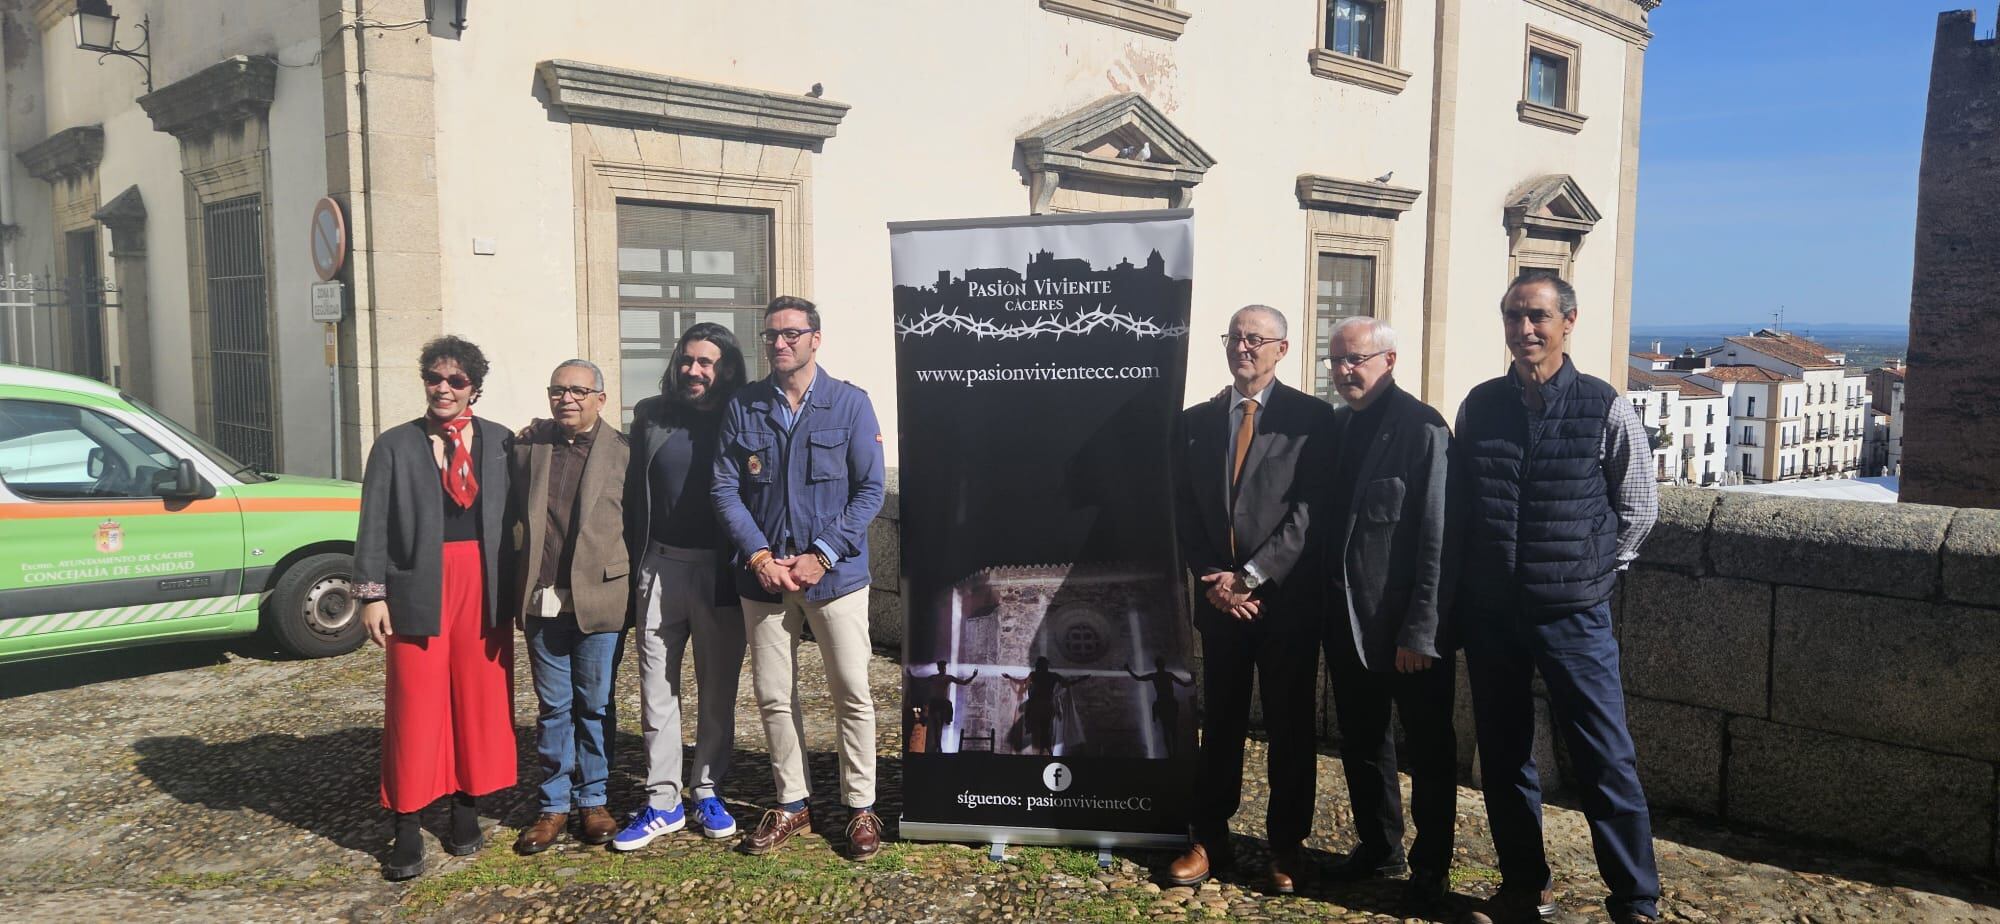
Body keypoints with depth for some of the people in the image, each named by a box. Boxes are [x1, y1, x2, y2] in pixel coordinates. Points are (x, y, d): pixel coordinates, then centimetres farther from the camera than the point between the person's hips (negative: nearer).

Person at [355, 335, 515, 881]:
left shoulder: (500, 442, 6)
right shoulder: (394, 445, 4)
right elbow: (374, 525, 2)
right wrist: (372, 592, -5)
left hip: (484, 585, 1)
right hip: (418, 586, -1)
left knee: (481, 699, 7)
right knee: (416, 705, 1)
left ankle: (467, 807, 22)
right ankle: (407, 830, 10)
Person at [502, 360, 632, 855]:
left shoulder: (622, 450, -2)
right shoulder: (528, 443, 8)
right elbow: (512, 512, 11)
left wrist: (633, 586, -9)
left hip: (600, 598, -2)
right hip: (543, 599, 3)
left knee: (596, 704, 9)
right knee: (553, 707, 11)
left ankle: (594, 802, 22)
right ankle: (554, 807, 21)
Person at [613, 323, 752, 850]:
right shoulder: (650, 416, 7)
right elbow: (632, 494, 8)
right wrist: (634, 565, 4)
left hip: (721, 571, -2)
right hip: (661, 567, 2)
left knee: (718, 687, 8)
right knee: (657, 688, 5)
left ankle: (708, 792, 21)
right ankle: (663, 802, 14)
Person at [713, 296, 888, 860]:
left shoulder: (849, 404, -1)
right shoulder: (742, 408, 6)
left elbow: (869, 490, -4)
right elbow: (726, 489, 2)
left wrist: (821, 556, -12)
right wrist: (759, 556, -11)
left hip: (835, 574, -2)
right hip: (764, 574, 3)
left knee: (852, 693, 0)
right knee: (772, 696, 9)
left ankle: (861, 807, 14)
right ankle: (791, 803, 24)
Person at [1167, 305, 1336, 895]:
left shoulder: (1311, 417, -2)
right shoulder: (1195, 421, 10)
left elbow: (1310, 510, -9)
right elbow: (1186, 513, 8)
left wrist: (1252, 576, -14)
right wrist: (1212, 580, -6)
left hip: (1288, 598, -3)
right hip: (1220, 598, 3)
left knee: (1290, 726, 6)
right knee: (1219, 723, 9)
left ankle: (1286, 846, 19)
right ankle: (1210, 840, 19)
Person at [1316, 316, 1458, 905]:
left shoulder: (1423, 429, -14)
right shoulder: (1334, 426, 7)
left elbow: (1436, 538, -17)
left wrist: (1420, 630, -19)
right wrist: (1323, 610, 6)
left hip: (1405, 627, -6)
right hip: (1346, 621, 7)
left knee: (1428, 750, 11)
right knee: (1361, 743, 18)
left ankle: (1431, 864, 26)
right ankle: (1378, 848, 35)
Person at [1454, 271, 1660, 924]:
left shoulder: (1605, 410, -6)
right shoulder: (1479, 406, 3)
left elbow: (1639, 508, 4)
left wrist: (1592, 573, 4)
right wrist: (1463, 594, 10)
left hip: (1572, 614, -3)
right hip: (1490, 613, 4)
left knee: (1605, 760, 0)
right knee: (1502, 754, 12)